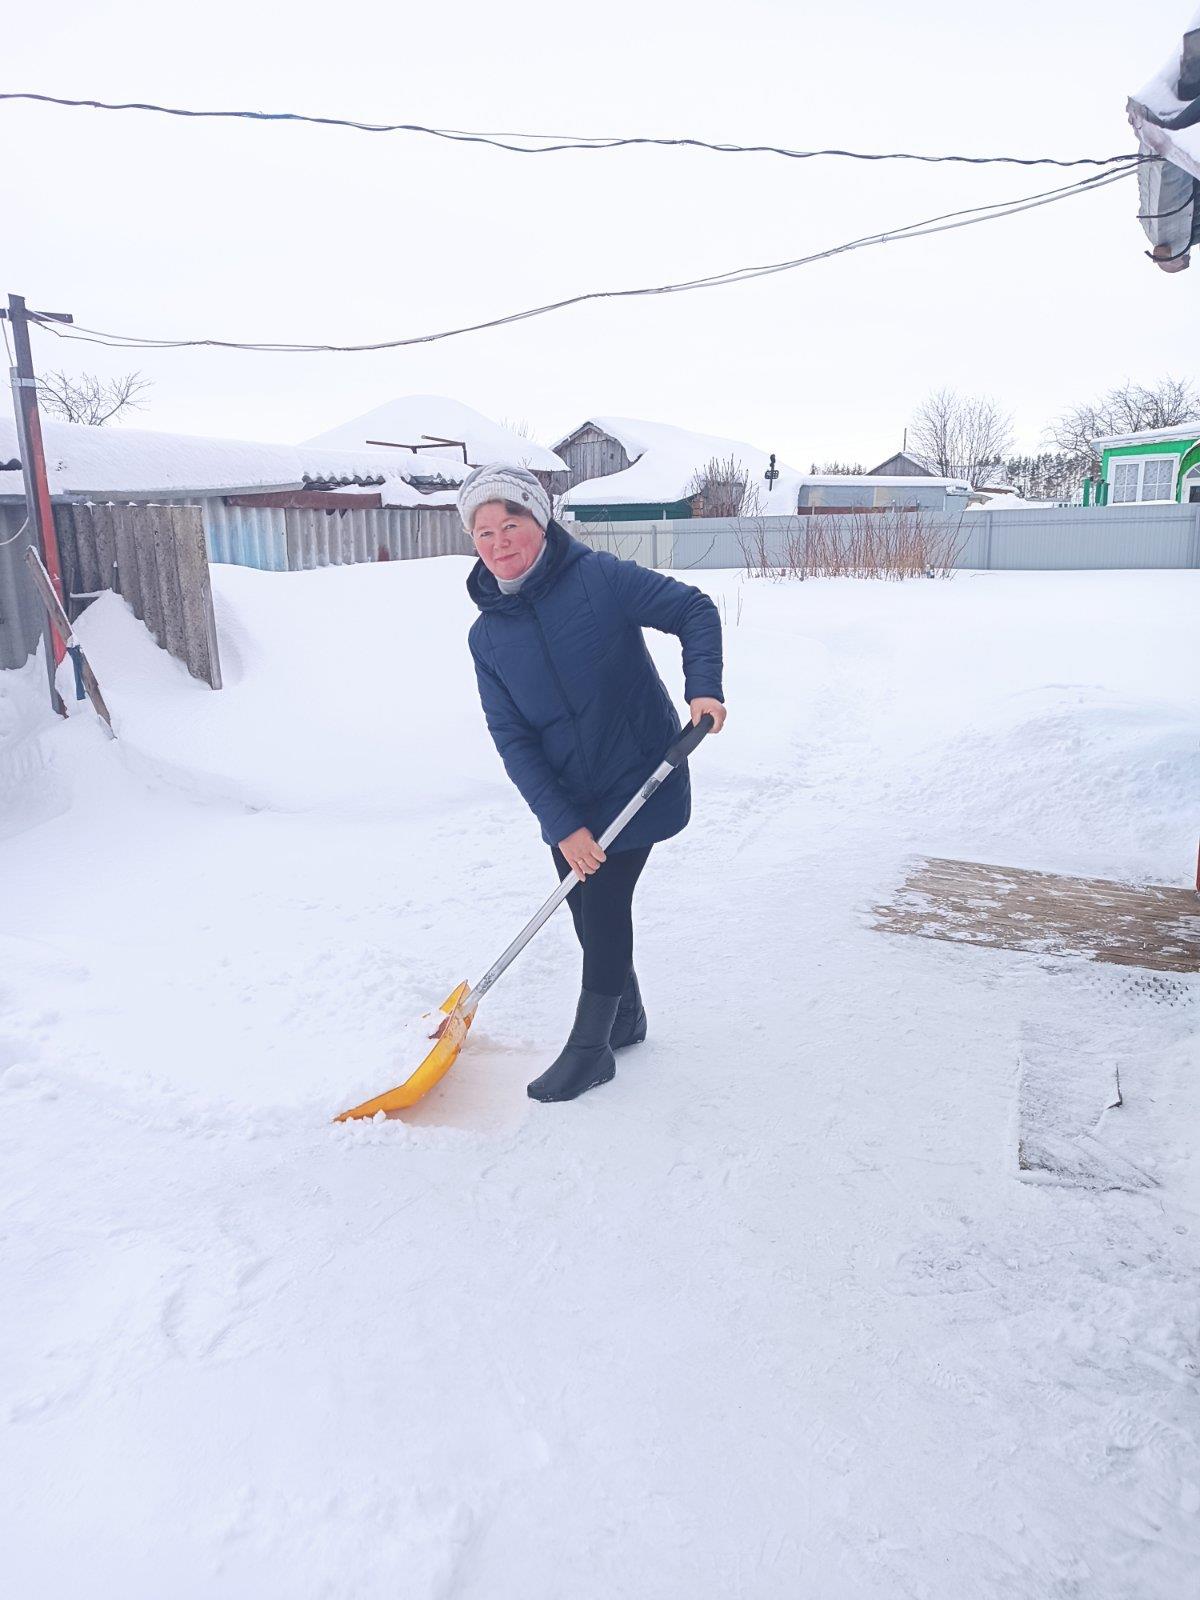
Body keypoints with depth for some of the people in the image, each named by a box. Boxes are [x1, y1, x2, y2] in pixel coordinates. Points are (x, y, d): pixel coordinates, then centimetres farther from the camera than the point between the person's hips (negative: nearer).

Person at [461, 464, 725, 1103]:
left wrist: (703, 687, -26)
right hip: (566, 800, 5)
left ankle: (589, 1047, 16)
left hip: (637, 780, -5)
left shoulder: (598, 577, -16)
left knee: (605, 900, -2)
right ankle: (625, 1016, 38)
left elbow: (694, 609, -9)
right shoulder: (486, 634, -4)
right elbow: (512, 739, -8)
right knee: (586, 907, 13)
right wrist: (561, 825, -15)